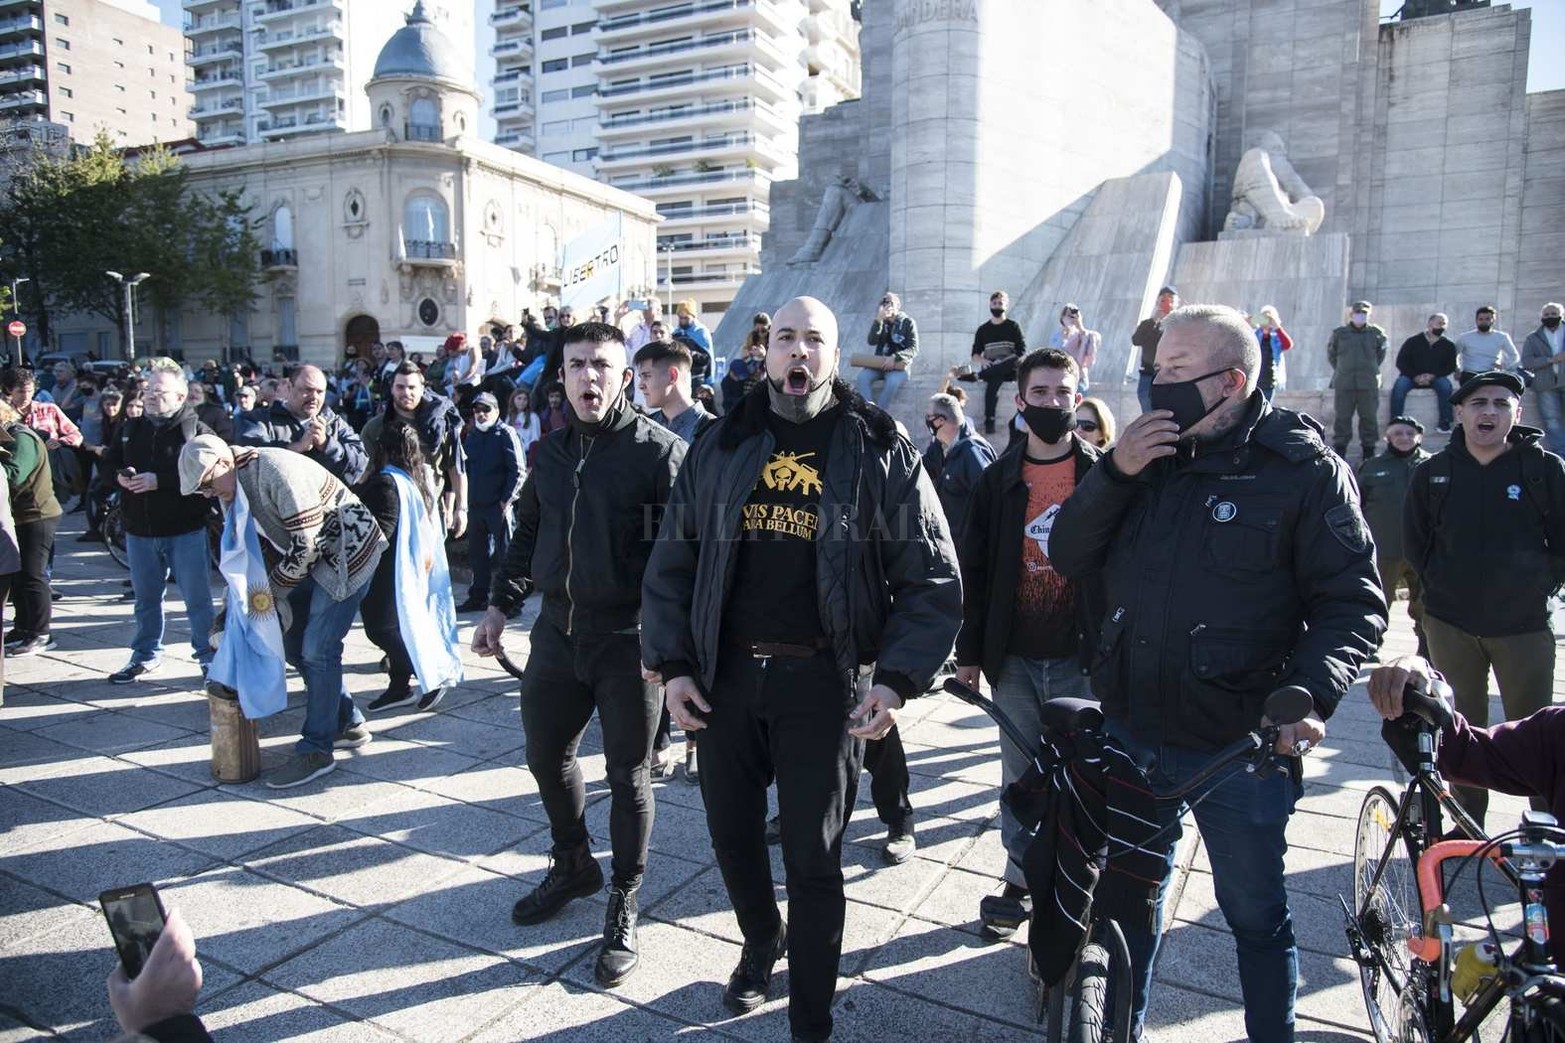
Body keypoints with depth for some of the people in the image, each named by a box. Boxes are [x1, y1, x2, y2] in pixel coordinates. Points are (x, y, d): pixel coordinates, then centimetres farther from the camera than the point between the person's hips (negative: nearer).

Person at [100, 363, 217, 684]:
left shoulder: (196, 429, -8)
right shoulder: (132, 429, 12)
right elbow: (107, 464, 14)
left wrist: (158, 480, -25)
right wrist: (120, 476, -9)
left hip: (186, 529, -6)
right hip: (140, 530, 6)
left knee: (198, 597, 3)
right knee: (146, 598, 17)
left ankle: (208, 655, 15)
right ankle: (145, 655, 31)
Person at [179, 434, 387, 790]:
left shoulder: (276, 470, -25)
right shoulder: (231, 493, 4)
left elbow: (306, 544, -24)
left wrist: (271, 589, -15)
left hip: (347, 551, -10)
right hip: (311, 560, 10)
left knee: (317, 649, -11)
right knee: (294, 644, 11)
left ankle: (316, 751, 0)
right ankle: (348, 724, 23)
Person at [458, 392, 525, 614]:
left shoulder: (505, 434, -6)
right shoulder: (471, 436, 15)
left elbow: (518, 471, -10)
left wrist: (506, 500, -16)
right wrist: (466, 499, 12)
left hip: (499, 505, -7)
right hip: (475, 504, 7)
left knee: (505, 552, -3)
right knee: (478, 553, 14)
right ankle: (478, 597, 25)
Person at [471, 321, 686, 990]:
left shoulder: (658, 449, -11)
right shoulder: (551, 451, 10)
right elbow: (528, 533, 20)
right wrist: (501, 604, 16)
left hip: (629, 639, -6)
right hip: (558, 631, 6)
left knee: (627, 775, 7)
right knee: (546, 756, 18)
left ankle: (623, 907, 25)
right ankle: (572, 865, 43)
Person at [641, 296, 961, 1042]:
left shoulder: (880, 450, -3)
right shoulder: (720, 446, 6)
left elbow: (932, 579, -4)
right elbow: (672, 562, 8)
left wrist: (897, 679, -14)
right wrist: (671, 664, 0)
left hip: (821, 679, -3)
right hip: (726, 673, 4)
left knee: (813, 858, 5)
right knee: (731, 832, 18)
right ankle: (761, 943, 48)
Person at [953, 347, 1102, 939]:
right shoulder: (998, 481, 4)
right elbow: (975, 571, 6)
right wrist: (970, 652, 4)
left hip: (1081, 658, -2)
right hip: (1013, 658, 2)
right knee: (1020, 776, 13)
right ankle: (1020, 882, 28)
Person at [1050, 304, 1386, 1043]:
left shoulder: (1304, 468, -9)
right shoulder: (1148, 454, 5)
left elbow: (1353, 602, -11)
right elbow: (1068, 558, 0)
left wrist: (1308, 694, -26)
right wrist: (1115, 473, -14)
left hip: (1238, 748, -4)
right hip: (1130, 734, 5)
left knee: (1256, 914, 16)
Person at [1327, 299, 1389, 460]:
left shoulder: (1376, 333, 4)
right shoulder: (1339, 334, 3)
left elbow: (1381, 354, 16)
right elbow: (1331, 355, 14)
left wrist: (1371, 369, 11)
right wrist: (1341, 370, 9)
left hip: (1369, 384, 1)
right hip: (1343, 383, 0)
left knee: (1369, 417, 4)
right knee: (1342, 417, 1)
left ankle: (1369, 450, 12)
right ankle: (1340, 450, 6)